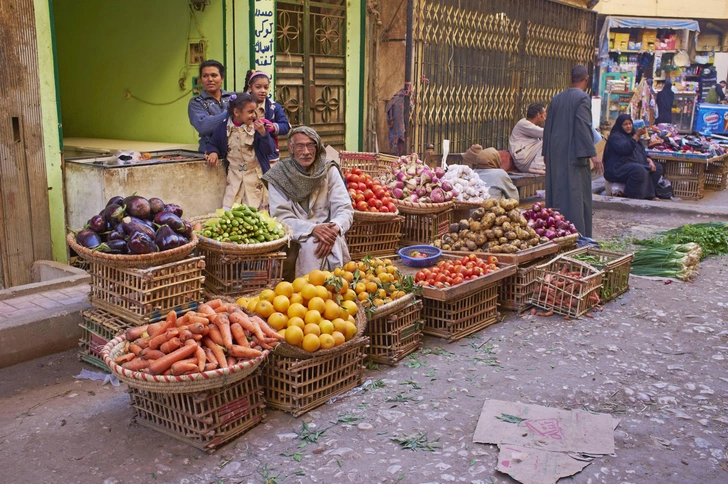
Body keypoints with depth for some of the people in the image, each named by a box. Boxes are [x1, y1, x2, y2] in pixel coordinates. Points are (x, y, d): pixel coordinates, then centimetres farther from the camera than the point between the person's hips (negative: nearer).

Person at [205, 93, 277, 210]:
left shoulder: (257, 126, -4)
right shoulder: (223, 128, -1)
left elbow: (269, 150, -7)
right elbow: (213, 144, 15)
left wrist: (263, 133, -21)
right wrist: (213, 152, -6)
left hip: (256, 175, -1)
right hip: (234, 177, 1)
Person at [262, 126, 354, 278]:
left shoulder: (329, 170, 2)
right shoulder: (278, 175, -2)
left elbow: (345, 209, -2)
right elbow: (281, 217, -9)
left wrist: (333, 229, -24)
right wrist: (313, 229, -26)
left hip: (326, 232, 2)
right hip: (295, 237, -1)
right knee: (311, 244, -32)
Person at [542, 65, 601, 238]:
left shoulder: (557, 98, 12)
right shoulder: (583, 98, -9)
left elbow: (548, 126, 15)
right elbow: (583, 127, -18)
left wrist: (546, 152, 21)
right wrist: (592, 153, -19)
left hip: (555, 153, 7)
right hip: (574, 155, -7)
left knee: (557, 191, 11)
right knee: (576, 193, -4)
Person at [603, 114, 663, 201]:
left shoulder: (631, 136, 25)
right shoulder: (615, 137, -3)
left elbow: (642, 152, 25)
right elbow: (625, 149, -22)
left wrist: (649, 161, 5)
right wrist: (637, 135, -23)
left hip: (635, 165, 10)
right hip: (618, 168, -10)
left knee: (658, 167, 1)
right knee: (639, 170, -36)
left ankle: (648, 194, -5)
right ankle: (633, 197, -27)